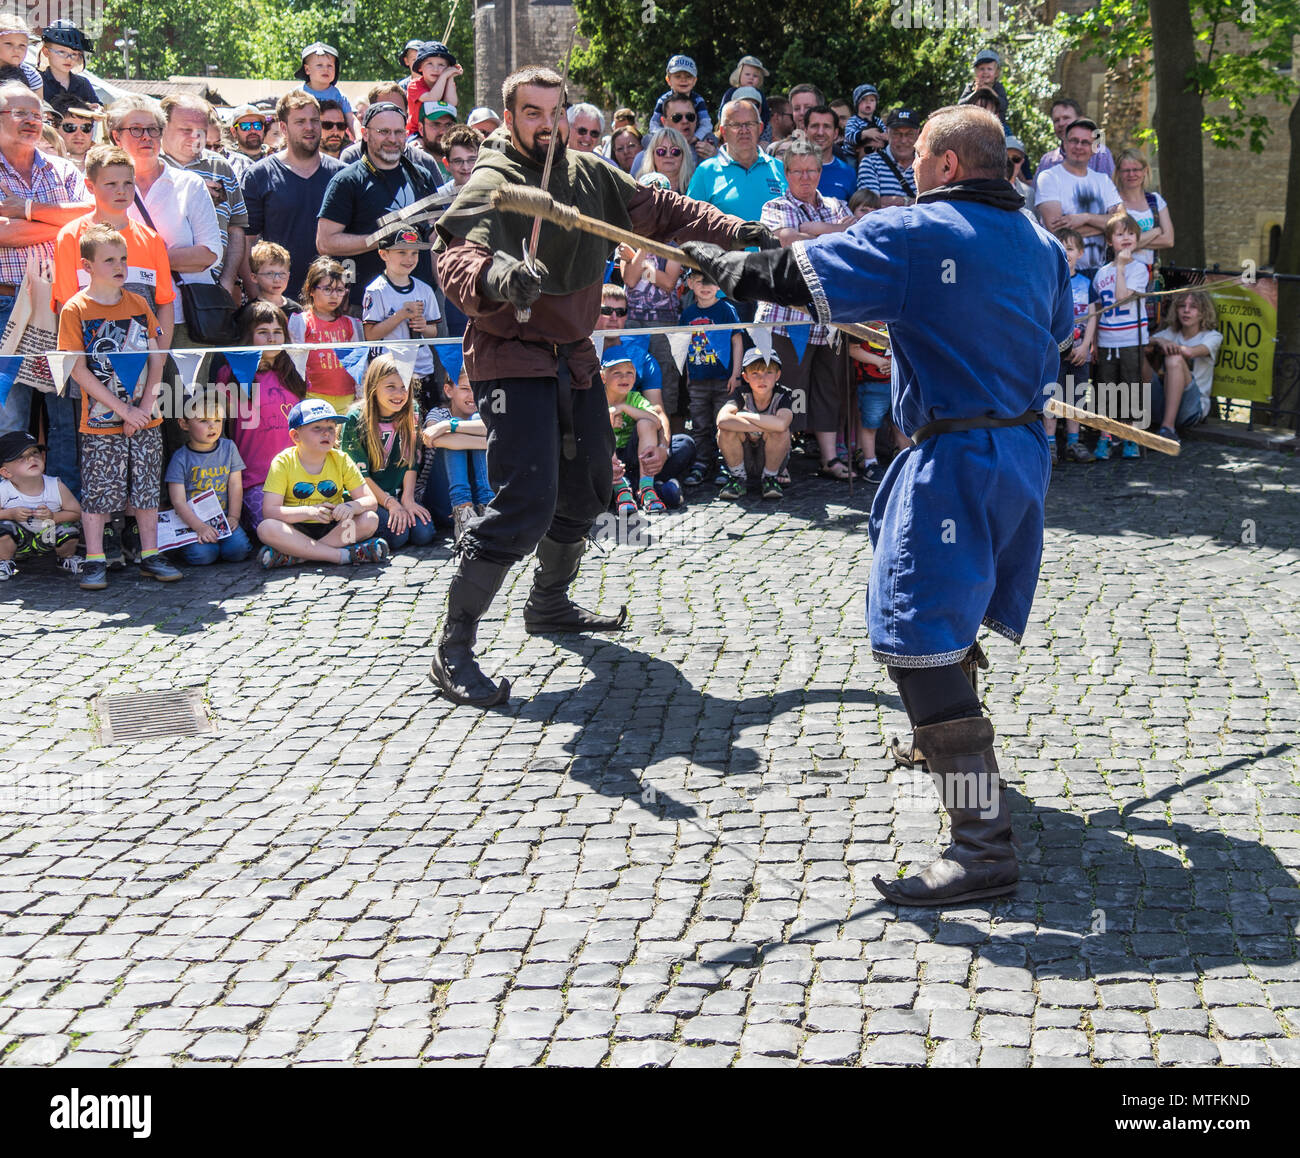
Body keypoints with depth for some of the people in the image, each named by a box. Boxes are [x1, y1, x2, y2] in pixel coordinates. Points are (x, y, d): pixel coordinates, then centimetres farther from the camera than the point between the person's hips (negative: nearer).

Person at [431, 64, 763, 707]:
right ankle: (452, 649, -11)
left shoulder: (590, 176, 7)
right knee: (527, 502, -19)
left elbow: (657, 209, 14)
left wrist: (737, 233, 5)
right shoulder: (491, 184, -14)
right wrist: (493, 275, -54)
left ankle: (549, 604, 43)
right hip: (513, 358, -8)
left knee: (587, 490, 19)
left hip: (573, 357, 8)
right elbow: (455, 256, -31)